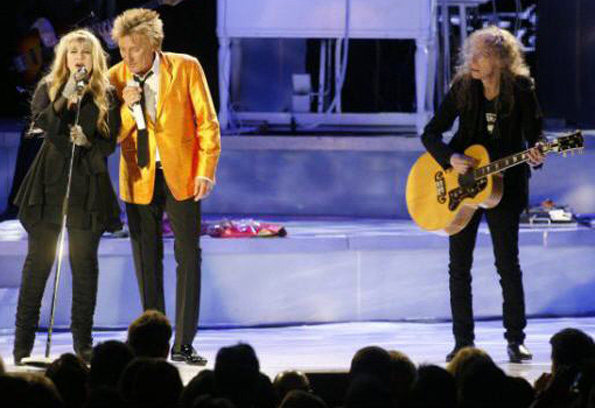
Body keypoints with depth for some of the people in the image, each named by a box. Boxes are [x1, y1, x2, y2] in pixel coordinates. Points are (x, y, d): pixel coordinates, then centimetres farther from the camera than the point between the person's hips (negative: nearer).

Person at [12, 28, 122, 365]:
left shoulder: (106, 96, 8)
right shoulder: (48, 89, 8)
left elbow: (110, 145, 6)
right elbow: (42, 123, -10)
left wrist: (88, 142, -13)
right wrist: (65, 100, -22)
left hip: (88, 185, 1)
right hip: (50, 182, -1)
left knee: (85, 263, 2)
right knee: (39, 259, -1)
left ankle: (83, 343, 8)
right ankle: (23, 343, 2)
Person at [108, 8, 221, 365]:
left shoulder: (186, 68, -4)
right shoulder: (117, 77, 2)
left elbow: (207, 121, -1)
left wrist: (206, 170, -9)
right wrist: (127, 106, -16)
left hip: (180, 175, -2)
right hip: (139, 179, 2)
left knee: (189, 256, -3)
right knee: (147, 261, 5)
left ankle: (184, 344, 0)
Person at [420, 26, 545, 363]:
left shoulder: (521, 90, -8)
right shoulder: (463, 88, -3)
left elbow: (534, 133, -5)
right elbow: (431, 133, -1)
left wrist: (536, 154, -28)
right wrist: (451, 158, -18)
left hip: (504, 186, -2)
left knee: (508, 264, -1)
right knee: (459, 266, 3)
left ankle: (516, 339, 10)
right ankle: (463, 342, 10)